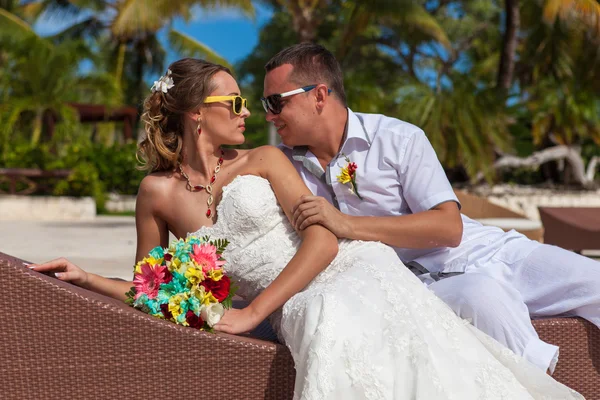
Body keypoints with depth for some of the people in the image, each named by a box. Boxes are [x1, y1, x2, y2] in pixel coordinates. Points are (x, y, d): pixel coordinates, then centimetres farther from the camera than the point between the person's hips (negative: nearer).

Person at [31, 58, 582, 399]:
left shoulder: (263, 160, 8)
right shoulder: (158, 193, 10)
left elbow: (323, 239, -4)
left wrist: (252, 313, -12)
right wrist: (85, 277, 3)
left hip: (352, 270, 0)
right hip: (297, 308, 0)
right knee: (332, 330, -36)